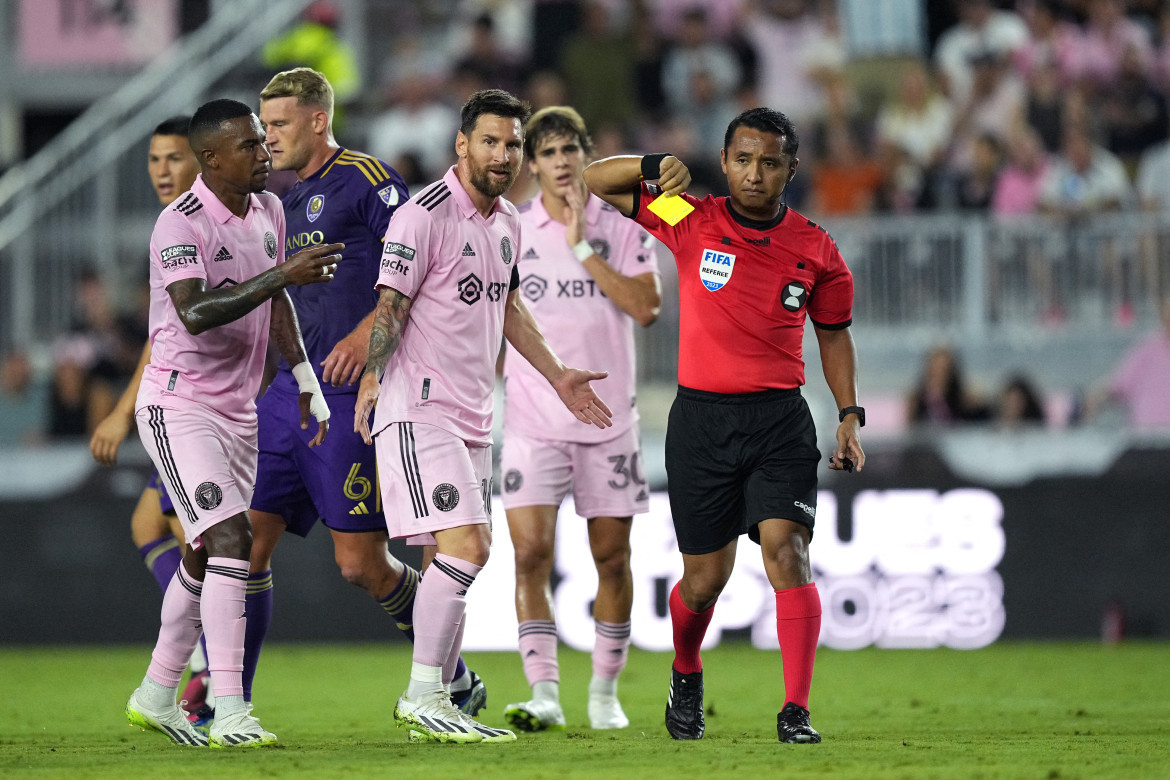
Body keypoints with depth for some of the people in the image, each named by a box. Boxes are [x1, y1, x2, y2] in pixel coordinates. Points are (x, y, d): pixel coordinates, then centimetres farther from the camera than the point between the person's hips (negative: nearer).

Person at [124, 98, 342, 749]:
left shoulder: (269, 210, 7)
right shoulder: (181, 225, -19)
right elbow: (196, 313, -32)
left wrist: (306, 377, 20)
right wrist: (283, 275, -34)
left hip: (238, 411, 8)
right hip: (179, 404, -8)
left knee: (209, 556, 13)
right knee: (229, 537, -20)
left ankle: (157, 695, 29)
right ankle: (229, 713, -22)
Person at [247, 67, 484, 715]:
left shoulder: (365, 179, -7)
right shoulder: (293, 201, 20)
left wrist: (366, 333, -22)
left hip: (352, 394, -8)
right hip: (291, 390, 8)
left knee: (361, 563, -7)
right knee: (245, 539, 1)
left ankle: (456, 683, 12)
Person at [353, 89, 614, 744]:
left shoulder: (507, 223, 14)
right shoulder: (425, 216, -12)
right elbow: (390, 305, -15)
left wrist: (556, 375, 30)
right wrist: (372, 378, -28)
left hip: (474, 418, 9)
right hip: (421, 412, -9)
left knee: (464, 556, 7)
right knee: (465, 548, -18)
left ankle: (435, 703, 14)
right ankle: (424, 698, -14)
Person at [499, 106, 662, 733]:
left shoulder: (623, 230, 2)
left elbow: (645, 307, -12)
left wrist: (583, 248, -15)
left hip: (609, 420, 1)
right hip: (533, 421, 0)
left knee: (612, 557, 4)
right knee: (531, 551, -13)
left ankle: (605, 692, 17)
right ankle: (544, 692, -13)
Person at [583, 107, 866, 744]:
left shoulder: (816, 250, 3)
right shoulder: (691, 223, 0)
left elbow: (834, 334, 16)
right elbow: (591, 181, 5)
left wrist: (850, 416, 9)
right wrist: (655, 166, -12)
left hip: (781, 421, 0)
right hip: (701, 420, 0)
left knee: (786, 548, -18)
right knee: (705, 577, 5)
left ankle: (796, 711, -18)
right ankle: (685, 677, 36)